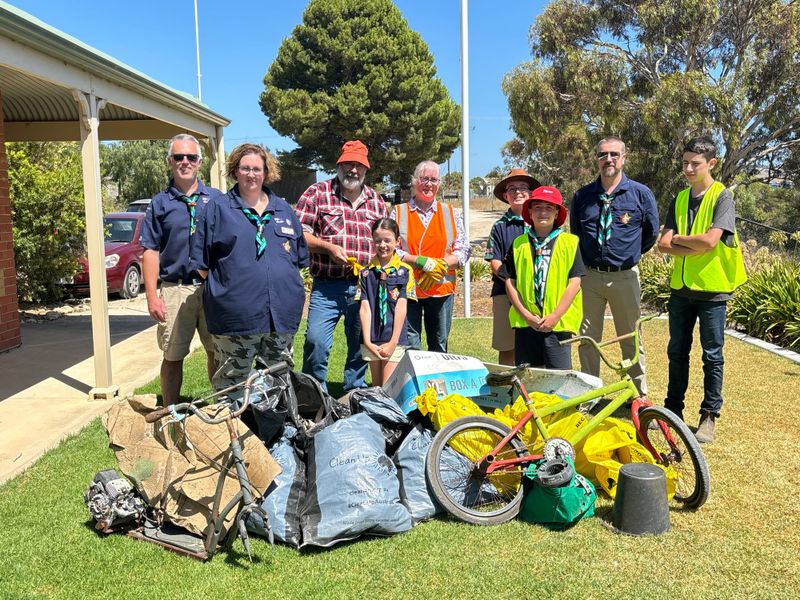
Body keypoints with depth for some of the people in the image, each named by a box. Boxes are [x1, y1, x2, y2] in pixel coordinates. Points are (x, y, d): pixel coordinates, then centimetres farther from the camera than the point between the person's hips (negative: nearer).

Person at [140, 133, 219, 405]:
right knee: (172, 357, 5)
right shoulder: (160, 203, 8)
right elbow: (151, 251, 4)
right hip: (175, 290, 0)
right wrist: (152, 296, -5)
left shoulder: (217, 198, 9)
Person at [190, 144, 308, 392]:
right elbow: (201, 262, 3)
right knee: (232, 385, 3)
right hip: (235, 316, -4)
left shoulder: (283, 209, 15)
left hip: (282, 314, 4)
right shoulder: (218, 207, 3)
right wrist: (221, 287, 0)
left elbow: (300, 257, 20)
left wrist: (292, 288, 12)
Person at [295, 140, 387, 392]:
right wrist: (329, 247, -16)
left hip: (366, 287, 4)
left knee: (361, 345, 11)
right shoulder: (317, 193, 1)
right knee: (316, 341, -11)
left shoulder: (377, 201, 14)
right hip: (327, 287, -3)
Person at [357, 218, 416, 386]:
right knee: (376, 386, 12)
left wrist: (393, 342, -10)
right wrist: (367, 341, -8)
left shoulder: (404, 271, -2)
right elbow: (365, 307, 0)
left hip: (395, 339, -3)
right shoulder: (366, 273, 5)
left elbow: (401, 307, -6)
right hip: (372, 340, 3)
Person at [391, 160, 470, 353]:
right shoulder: (399, 213, 5)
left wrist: (441, 265, -13)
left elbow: (463, 251, 6)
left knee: (439, 346, 10)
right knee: (409, 347, -2)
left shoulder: (451, 214, 11)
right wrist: (422, 262, -15)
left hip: (442, 289, 2)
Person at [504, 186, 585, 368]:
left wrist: (555, 316, -9)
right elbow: (510, 283, 6)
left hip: (558, 324, -2)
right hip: (525, 323, 2)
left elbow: (574, 282, -2)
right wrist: (526, 315, -5)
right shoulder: (519, 244, 8)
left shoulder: (569, 242, 3)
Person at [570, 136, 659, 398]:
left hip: (625, 276, -2)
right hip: (589, 276, 2)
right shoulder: (583, 195, 6)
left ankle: (639, 397, 17)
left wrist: (628, 254, 13)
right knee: (587, 339, 8)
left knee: (632, 340, 5)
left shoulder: (641, 193, 0)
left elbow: (651, 234, 10)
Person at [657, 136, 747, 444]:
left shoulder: (722, 197, -8)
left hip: (712, 290, -5)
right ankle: (673, 409, 23)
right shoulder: (679, 199, 8)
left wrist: (678, 239, -6)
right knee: (677, 352, 12)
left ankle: (709, 416, 14)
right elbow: (663, 244, -2)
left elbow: (709, 240, -21)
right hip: (681, 288, 5)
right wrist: (696, 248, -15)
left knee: (712, 357, 4)